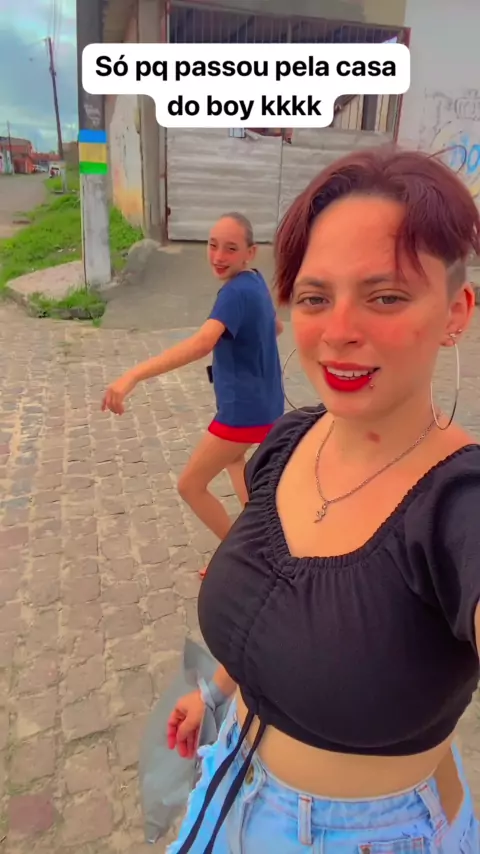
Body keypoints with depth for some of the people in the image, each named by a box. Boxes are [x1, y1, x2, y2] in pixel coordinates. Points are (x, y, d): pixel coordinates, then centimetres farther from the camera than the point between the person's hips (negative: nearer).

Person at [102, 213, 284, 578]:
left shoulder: (235, 292, -24)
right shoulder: (256, 281, 5)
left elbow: (201, 344, -42)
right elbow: (277, 327, 24)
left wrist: (133, 376, -51)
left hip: (244, 408, -10)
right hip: (264, 401, 10)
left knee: (191, 485, 6)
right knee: (232, 457, 37)